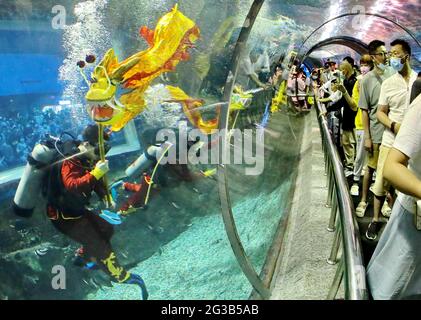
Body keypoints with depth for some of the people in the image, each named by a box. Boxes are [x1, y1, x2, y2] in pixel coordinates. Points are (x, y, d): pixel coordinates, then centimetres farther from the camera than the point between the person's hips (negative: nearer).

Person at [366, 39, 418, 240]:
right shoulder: (388, 83, 3)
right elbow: (381, 112, 3)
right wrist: (394, 125, -15)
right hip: (391, 141, 0)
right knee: (381, 182, 3)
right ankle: (375, 219, 20)